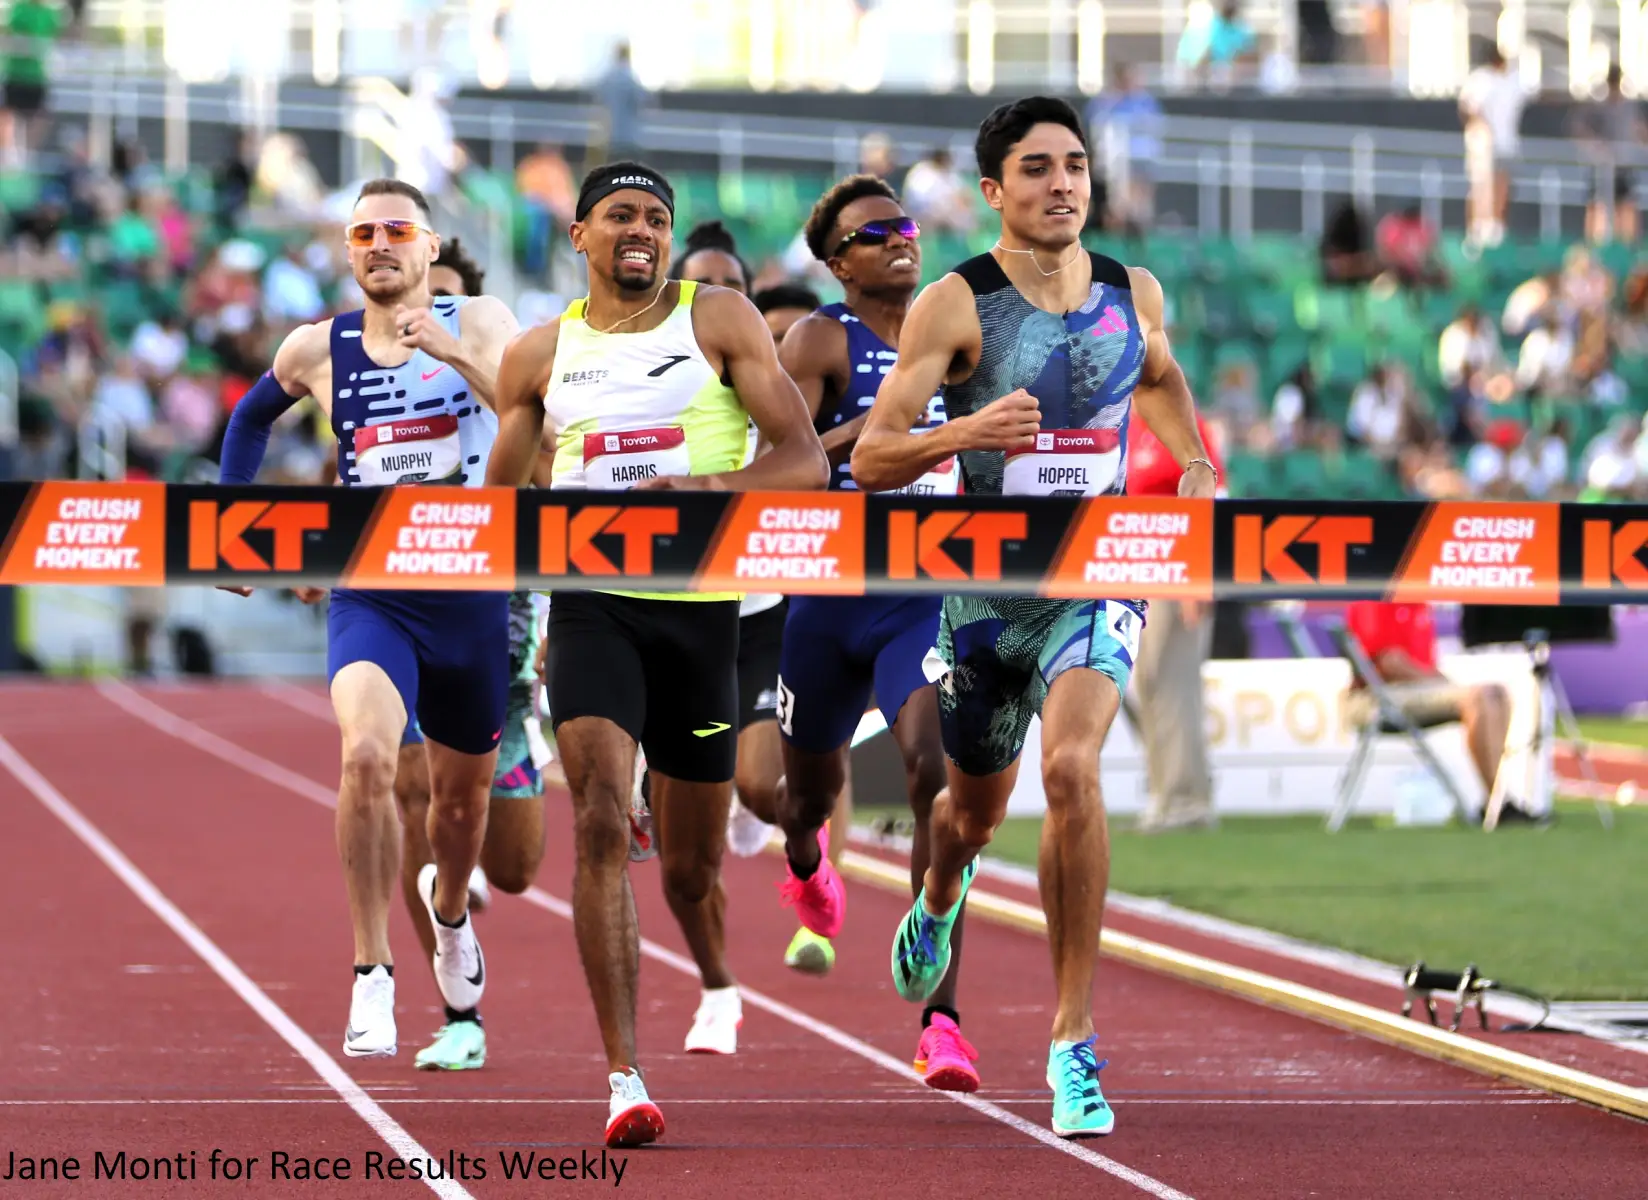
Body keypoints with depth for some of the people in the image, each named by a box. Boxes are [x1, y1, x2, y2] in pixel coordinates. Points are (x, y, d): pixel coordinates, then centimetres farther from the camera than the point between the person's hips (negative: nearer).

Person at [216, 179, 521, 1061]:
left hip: (471, 594, 1)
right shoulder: (315, 351, 1)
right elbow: (250, 418, 22)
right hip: (368, 595, -1)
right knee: (366, 755, -29)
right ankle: (371, 975, -21)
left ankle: (448, 908, 54)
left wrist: (454, 353, -30)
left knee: (462, 801, 18)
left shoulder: (479, 325, -3)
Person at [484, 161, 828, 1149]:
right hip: (593, 603, 0)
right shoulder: (540, 355, 10)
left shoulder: (720, 320, 3)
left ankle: (718, 983, 48)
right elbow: (498, 500, 21)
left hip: (702, 606, 0)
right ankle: (624, 1077, -23)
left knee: (693, 861, 11)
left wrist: (712, 487, -21)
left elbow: (806, 460, -5)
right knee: (602, 821, -21)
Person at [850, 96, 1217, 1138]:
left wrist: (1198, 466, 10)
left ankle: (1075, 1040, -18)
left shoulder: (1135, 294, 1)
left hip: (1100, 574, 0)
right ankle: (939, 900, 59)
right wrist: (962, 434, -30)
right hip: (988, 580, 0)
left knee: (1071, 768, -25)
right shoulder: (955, 306, -10)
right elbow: (870, 459, -12)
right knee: (978, 806, 18)